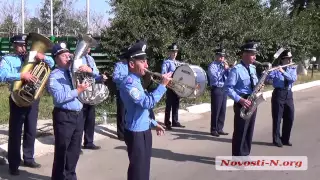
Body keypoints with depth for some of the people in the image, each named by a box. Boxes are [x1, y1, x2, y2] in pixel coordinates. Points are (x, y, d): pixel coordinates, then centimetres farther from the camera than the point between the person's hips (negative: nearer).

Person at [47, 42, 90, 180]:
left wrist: (89, 70, -9)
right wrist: (78, 91, -21)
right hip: (64, 116, -6)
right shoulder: (54, 76, -9)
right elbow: (59, 97, -21)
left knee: (75, 149, 17)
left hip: (78, 114, 6)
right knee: (62, 149, 3)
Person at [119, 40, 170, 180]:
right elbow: (148, 103, -29)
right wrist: (163, 85, -24)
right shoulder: (129, 83, -20)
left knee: (144, 169, 18)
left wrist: (153, 123, 20)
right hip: (136, 133, -10)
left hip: (143, 130, 10)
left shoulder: (136, 81, 13)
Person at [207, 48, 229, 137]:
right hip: (217, 90, -7)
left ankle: (219, 129, 18)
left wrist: (227, 69, -6)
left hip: (224, 89, 7)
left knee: (222, 111, 9)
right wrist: (223, 69, -16)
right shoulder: (212, 66, -6)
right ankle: (213, 130, 4)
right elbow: (215, 78, -19)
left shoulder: (223, 65, 13)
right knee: (216, 111, -4)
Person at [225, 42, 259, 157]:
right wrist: (240, 100, -25)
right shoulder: (236, 70, -15)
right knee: (240, 132, -3)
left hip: (252, 103, 8)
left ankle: (245, 155, 24)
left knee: (249, 131, 13)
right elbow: (228, 88, -18)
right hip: (242, 104, -8)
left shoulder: (252, 68, 11)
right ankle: (237, 157, 5)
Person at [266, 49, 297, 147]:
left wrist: (283, 72, -24)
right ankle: (276, 139, 11)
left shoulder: (293, 69, 7)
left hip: (289, 94, 4)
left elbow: (293, 79, -12)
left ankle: (285, 139, 23)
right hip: (278, 94, -4)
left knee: (290, 118, 9)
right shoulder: (276, 69, -4)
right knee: (277, 118, 0)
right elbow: (267, 78, -12)